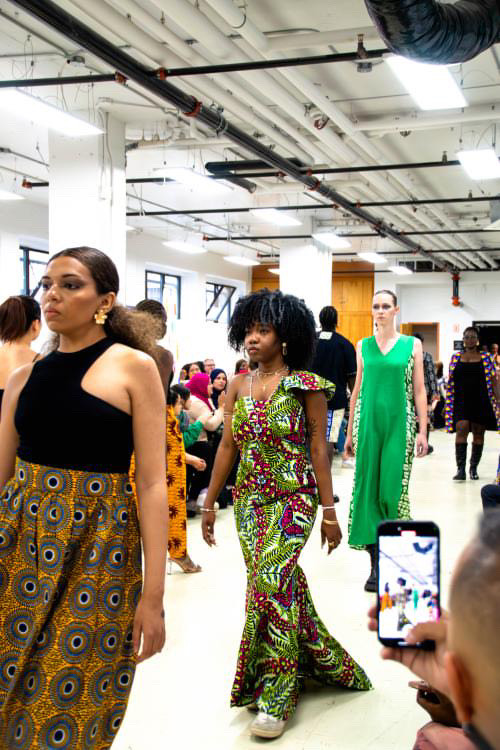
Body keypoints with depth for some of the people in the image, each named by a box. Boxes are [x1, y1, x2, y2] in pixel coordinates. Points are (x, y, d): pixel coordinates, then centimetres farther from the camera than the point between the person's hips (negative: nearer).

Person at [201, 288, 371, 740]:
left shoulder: (305, 385, -8)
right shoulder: (238, 387, 6)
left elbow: (318, 448, -7)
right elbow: (227, 446, 10)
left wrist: (329, 509, -8)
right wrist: (210, 502, 11)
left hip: (294, 499, -5)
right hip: (250, 500, 5)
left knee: (271, 581, -15)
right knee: (283, 585, 9)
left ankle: (275, 696, -3)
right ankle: (319, 660, 31)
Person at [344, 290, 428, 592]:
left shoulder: (412, 345, 4)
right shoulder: (363, 346, 10)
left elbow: (419, 390, 3)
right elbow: (358, 389, 12)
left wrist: (423, 431, -4)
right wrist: (350, 432, 10)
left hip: (399, 422, -2)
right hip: (368, 420, 2)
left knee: (393, 489, -5)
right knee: (368, 487, 0)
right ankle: (376, 563, 8)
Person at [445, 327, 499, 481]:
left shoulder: (485, 357, 5)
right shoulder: (456, 357, 8)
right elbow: (450, 382, 10)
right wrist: (448, 402, 6)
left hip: (480, 401, 0)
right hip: (461, 401, 0)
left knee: (478, 434, 7)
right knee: (461, 430, -15)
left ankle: (474, 468, 20)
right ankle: (460, 469, -17)